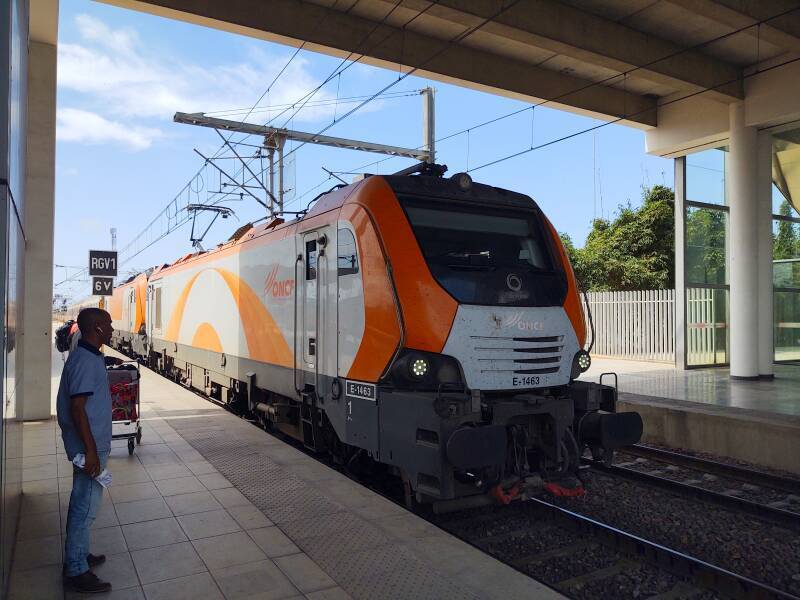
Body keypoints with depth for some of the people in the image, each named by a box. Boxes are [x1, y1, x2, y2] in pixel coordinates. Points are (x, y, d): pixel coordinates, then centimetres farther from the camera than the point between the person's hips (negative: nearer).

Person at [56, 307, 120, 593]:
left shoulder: (89, 356, 9)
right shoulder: (85, 360, -21)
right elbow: (77, 407, -24)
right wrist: (91, 450, -23)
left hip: (93, 443, 10)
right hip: (89, 445, -10)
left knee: (82, 502, 19)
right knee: (86, 506, -1)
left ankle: (78, 555, 32)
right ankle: (76, 570, 9)